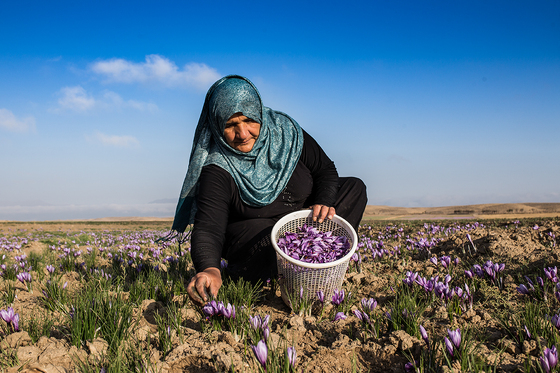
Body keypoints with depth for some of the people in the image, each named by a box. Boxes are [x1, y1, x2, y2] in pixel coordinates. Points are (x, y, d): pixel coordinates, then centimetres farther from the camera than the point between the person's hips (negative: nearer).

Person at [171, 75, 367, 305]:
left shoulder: (285, 132, -10)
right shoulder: (217, 170, -22)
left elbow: (325, 169, 2)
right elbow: (207, 228, -32)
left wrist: (324, 202, -19)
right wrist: (209, 269, -53)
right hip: (251, 234, -5)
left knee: (354, 188, -6)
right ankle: (239, 274, -7)